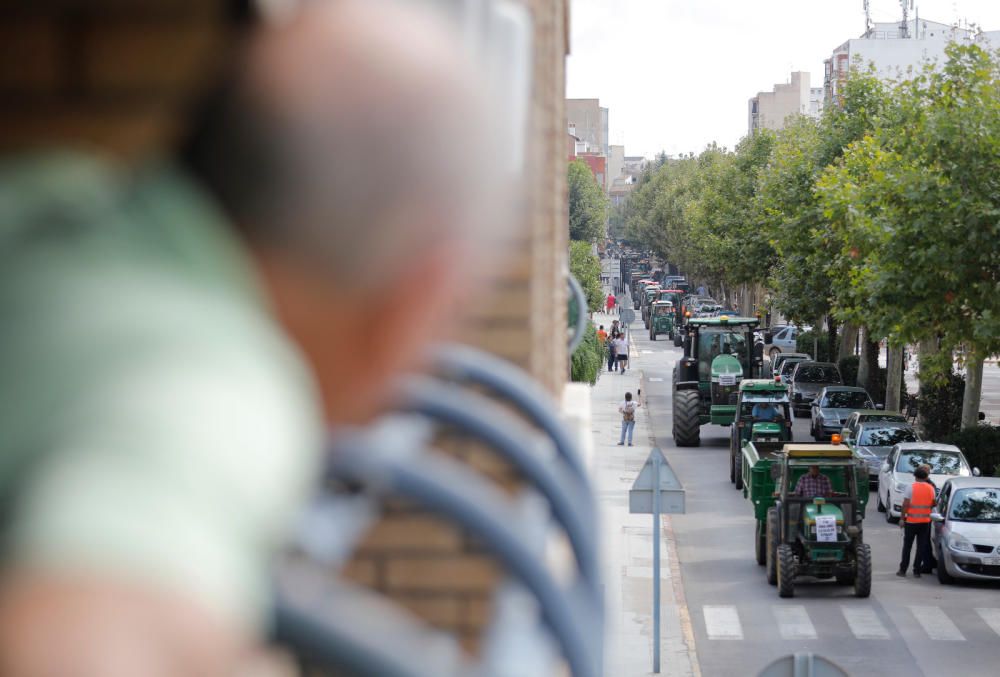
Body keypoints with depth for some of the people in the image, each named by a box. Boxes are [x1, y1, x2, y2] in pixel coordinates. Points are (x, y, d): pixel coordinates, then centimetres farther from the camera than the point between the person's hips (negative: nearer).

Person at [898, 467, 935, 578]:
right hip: (925, 521, 3)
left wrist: (902, 518, -5)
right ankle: (917, 571, 4)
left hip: (911, 520, -2)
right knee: (921, 546, 6)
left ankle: (903, 569, 9)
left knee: (907, 546, 7)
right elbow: (933, 504, 8)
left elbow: (905, 504, -11)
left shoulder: (911, 488, -9)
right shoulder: (931, 488, 2)